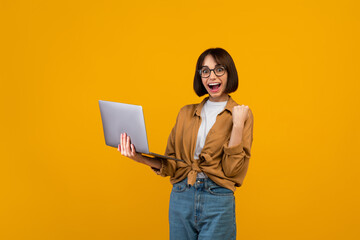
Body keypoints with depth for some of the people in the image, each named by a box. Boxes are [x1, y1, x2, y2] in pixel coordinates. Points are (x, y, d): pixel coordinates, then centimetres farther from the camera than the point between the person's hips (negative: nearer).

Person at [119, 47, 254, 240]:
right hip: (180, 198, 3)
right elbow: (172, 164, 7)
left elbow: (232, 169, -9)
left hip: (218, 202, -3)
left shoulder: (241, 114, 0)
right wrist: (142, 159, -8)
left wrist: (238, 125, -16)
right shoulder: (186, 113, 11)